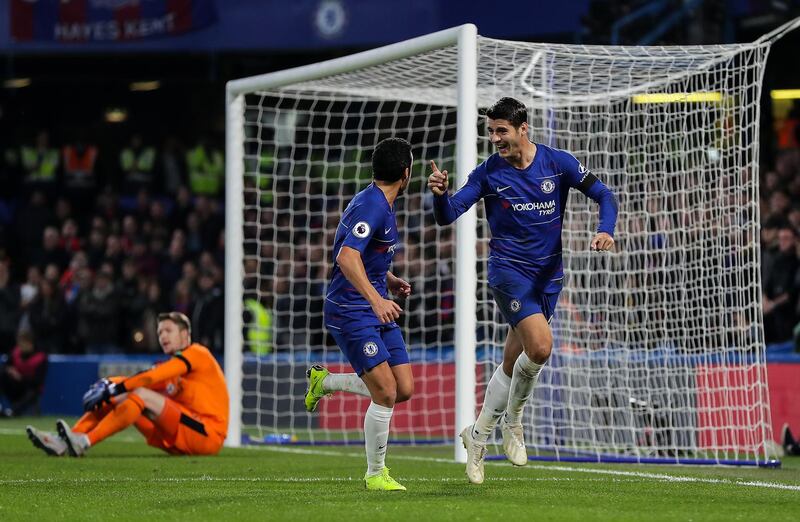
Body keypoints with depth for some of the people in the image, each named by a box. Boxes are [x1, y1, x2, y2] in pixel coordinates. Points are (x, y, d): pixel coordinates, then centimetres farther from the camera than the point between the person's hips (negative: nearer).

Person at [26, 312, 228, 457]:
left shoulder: (197, 354, -3)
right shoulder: (173, 368, 23)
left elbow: (151, 377, -17)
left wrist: (114, 389, -21)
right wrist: (109, 386, -11)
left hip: (208, 434, -8)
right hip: (179, 442, 8)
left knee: (141, 395, -24)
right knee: (116, 399, 2)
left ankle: (84, 442, -34)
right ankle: (62, 443, -14)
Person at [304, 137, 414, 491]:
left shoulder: (382, 205, 13)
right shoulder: (371, 205, -18)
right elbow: (347, 257, -31)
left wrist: (392, 282, 14)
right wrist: (375, 298, -41)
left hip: (377, 309, 9)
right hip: (351, 312, -9)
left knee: (404, 389, 4)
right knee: (386, 392, -13)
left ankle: (324, 382, 24)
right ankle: (375, 474, 2)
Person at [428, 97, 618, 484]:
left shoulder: (558, 163, -3)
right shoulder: (488, 173, -5)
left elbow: (603, 195, -3)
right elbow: (446, 216, -8)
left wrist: (605, 231, -22)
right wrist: (439, 193, -30)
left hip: (548, 274, 3)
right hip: (508, 270, -3)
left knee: (513, 363, 8)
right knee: (540, 345, -23)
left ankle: (478, 436, 25)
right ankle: (513, 420, -1)